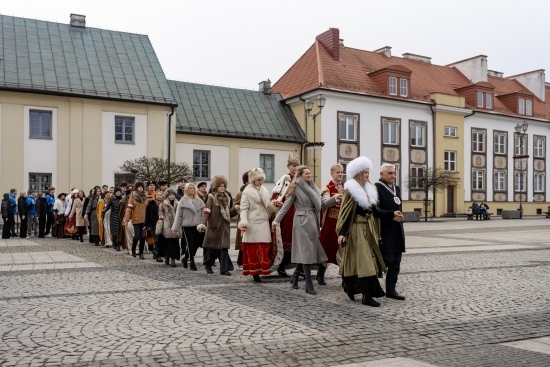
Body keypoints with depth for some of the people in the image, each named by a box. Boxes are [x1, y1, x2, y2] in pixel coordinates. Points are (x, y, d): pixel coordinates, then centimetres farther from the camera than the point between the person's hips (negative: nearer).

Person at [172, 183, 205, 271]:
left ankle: (185, 258, 26)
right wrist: (175, 227, -3)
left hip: (197, 226, 3)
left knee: (195, 244, 2)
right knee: (190, 244, -7)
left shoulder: (199, 201, 7)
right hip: (187, 226, -3)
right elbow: (178, 215, -1)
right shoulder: (183, 201, -1)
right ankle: (192, 263, 3)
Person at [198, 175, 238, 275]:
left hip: (224, 227, 4)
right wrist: (202, 224, -28)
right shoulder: (211, 198, -5)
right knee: (212, 248, 6)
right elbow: (206, 212, -15)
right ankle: (208, 265, 29)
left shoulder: (226, 198, 13)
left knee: (224, 248, -4)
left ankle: (224, 269, -3)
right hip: (214, 227, -4)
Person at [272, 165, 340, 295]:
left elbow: (322, 203, 13)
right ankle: (309, 284, -1)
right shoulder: (296, 188, -3)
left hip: (313, 222, 6)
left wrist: (334, 198, -2)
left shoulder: (313, 187, 14)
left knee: (306, 252, 10)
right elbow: (286, 205, -4)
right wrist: (276, 220, -9)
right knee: (306, 251, -6)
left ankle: (295, 276, 29)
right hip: (302, 222, -6)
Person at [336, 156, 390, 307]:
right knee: (362, 260, -6)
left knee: (369, 259, 11)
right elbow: (346, 212, -14)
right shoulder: (351, 190, -10)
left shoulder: (369, 189, 11)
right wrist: (342, 233, -21)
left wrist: (391, 214, 1)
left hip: (368, 229, 8)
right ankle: (367, 296, -1)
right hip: (357, 229, -8)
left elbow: (374, 211, 10)